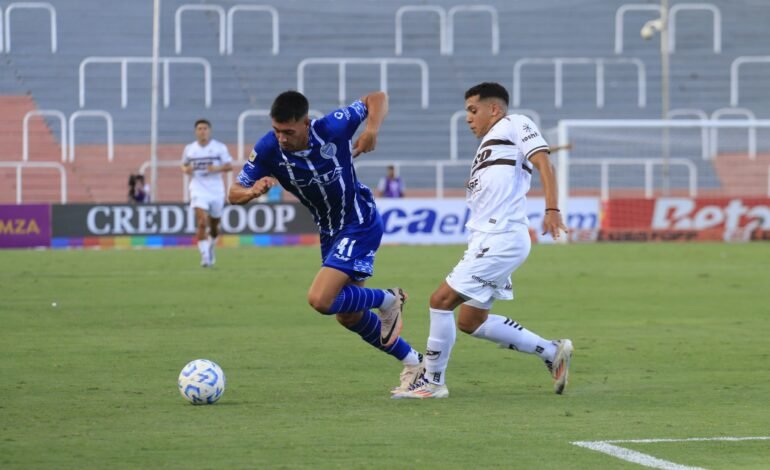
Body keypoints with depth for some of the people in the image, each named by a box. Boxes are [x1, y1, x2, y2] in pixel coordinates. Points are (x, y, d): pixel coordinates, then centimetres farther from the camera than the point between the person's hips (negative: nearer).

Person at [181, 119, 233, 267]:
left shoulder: (219, 147, -1)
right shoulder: (189, 149, 5)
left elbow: (229, 166, -2)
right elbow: (184, 165, 18)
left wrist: (217, 168, -20)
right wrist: (186, 169, -6)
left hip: (216, 190, 1)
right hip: (198, 190, -1)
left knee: (214, 226, 12)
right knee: (202, 223, -18)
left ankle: (211, 247, 41)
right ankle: (204, 255, -17)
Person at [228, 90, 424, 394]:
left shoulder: (332, 128, -26)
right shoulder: (268, 150, -17)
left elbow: (377, 99, -10)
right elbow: (234, 194, -12)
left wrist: (373, 129, -29)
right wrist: (253, 191, -34)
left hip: (360, 224, -7)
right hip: (329, 232, 7)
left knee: (321, 300, -22)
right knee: (348, 316, 13)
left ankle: (387, 300, 3)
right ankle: (413, 363, 30)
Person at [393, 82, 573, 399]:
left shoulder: (513, 125, 1)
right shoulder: (489, 146, 28)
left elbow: (543, 162, -13)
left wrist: (551, 209, -26)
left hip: (500, 238, -10)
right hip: (487, 239, 10)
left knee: (442, 300, -10)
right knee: (470, 320, 9)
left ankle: (433, 382, -1)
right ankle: (552, 352, 14)